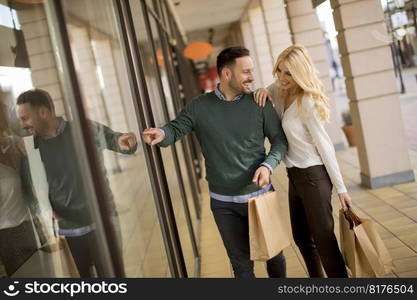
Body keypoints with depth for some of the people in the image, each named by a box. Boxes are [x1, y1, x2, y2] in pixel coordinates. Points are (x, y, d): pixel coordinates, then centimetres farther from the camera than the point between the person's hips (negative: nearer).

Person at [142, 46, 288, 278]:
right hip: (223, 203, 0)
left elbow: (279, 140, -2)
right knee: (241, 262, 14)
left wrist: (268, 165, -21)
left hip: (260, 195, 0)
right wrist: (161, 134, -35)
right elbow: (175, 130, -11)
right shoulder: (198, 107, -5)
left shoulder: (259, 103, -6)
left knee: (273, 253, 19)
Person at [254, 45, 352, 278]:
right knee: (301, 237, 20)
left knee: (323, 239, -3)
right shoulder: (281, 92, 4)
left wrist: (341, 188, -15)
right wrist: (264, 91, -6)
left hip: (313, 175, -9)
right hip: (295, 176, 9)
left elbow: (324, 145, -17)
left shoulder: (307, 101, -19)